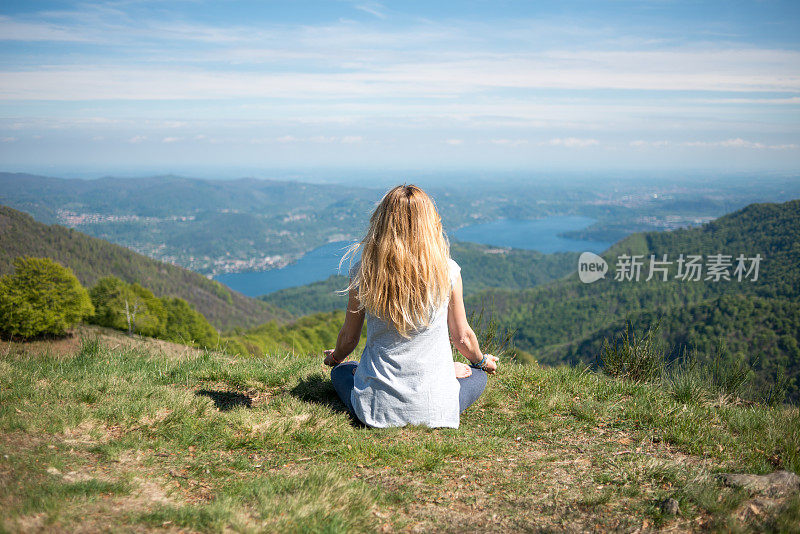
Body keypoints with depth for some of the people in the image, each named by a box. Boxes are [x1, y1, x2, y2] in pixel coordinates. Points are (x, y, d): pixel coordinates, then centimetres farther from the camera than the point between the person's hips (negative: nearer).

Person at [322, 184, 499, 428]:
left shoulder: (363, 271, -10)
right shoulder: (447, 271, -12)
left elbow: (349, 338, 3)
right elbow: (462, 338, 2)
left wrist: (335, 357, 28)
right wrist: (482, 361, 26)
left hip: (377, 408, 1)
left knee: (340, 371, 34)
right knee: (478, 376, 32)